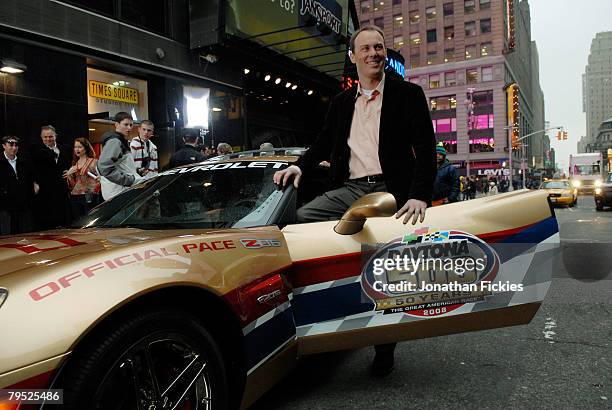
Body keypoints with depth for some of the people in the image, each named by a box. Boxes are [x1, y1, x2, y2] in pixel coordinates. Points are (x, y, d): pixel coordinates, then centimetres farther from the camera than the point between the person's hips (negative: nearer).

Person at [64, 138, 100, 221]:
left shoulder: (94, 162, 1)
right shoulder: (74, 165, 17)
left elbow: (99, 178, -2)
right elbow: (72, 185, 17)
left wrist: (99, 179, -24)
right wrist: (69, 175, 0)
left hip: (89, 198, -5)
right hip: (75, 198, 5)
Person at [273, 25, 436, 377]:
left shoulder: (408, 94, 4)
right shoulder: (342, 102, 17)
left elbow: (425, 148, -5)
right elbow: (324, 143, 26)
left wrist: (420, 196, -18)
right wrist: (301, 166, 7)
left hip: (390, 191, -4)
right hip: (350, 188, 4)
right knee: (301, 218, -19)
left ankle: (384, 351, 21)